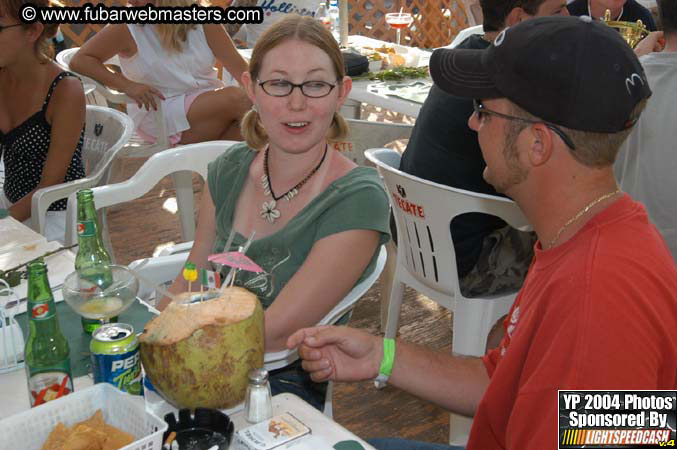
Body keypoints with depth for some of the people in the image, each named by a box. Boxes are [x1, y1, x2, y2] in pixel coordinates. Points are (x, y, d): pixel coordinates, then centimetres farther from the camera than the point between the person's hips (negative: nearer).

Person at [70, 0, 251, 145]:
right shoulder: (127, 28, -3)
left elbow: (239, 67, 0)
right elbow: (80, 60, -2)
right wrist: (127, 85, -15)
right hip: (157, 115, -4)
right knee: (235, 98, -25)